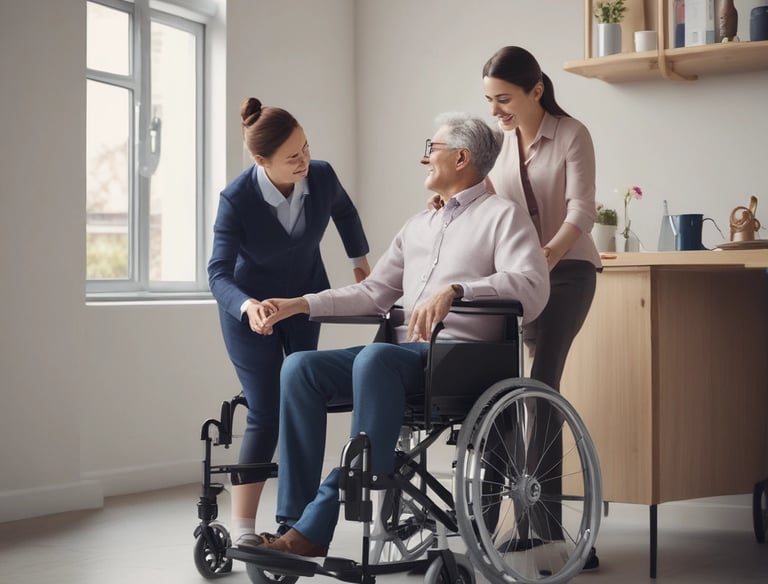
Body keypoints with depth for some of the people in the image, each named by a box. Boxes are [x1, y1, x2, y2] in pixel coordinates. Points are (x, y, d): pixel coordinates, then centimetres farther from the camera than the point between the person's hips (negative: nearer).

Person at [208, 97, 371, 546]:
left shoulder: (321, 176, -18)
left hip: (306, 299, 4)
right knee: (266, 414, -10)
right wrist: (248, 306, -49)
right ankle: (242, 530, -2)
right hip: (251, 307, -4)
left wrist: (361, 259, 19)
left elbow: (345, 213, 6)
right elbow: (219, 272, -29)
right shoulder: (237, 200, -28)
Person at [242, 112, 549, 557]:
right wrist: (300, 304, 13)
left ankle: (317, 527, -34)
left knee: (375, 359, -37)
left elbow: (532, 287, -15)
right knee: (301, 367, -15)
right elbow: (373, 292, 25)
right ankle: (295, 521, -19)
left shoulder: (503, 216, 3)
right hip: (404, 353, 8)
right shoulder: (418, 226, 26)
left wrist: (455, 290, -29)